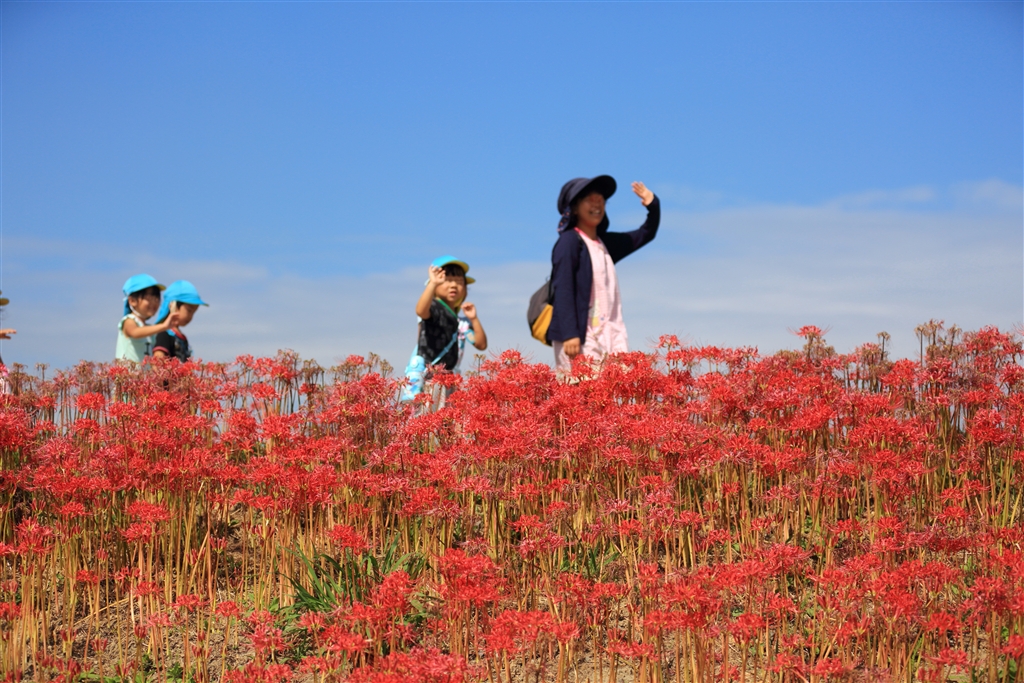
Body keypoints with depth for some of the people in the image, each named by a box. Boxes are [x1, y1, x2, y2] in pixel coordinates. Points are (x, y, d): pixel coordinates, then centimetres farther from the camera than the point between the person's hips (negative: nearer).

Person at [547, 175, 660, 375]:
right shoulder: (569, 241, -3)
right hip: (580, 337, -7)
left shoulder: (605, 242, 19)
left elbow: (646, 234, 31)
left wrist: (653, 206, 12)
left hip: (610, 334, 7)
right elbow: (562, 289, -12)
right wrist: (569, 334, -20)